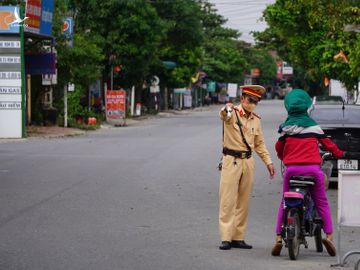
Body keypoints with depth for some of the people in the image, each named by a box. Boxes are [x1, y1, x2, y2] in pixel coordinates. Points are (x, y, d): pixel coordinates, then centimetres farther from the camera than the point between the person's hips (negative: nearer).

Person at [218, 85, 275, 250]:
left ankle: (238, 237, 12)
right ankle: (226, 238, -7)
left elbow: (259, 144, 21)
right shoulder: (232, 113, -6)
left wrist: (268, 161, 13)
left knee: (243, 202, 6)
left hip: (248, 162, 5)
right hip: (231, 161, -5)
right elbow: (224, 115, -31)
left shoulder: (255, 120, 12)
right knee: (227, 201, -7)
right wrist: (226, 110, -55)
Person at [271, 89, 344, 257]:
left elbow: (279, 147, 12)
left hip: (291, 168, 0)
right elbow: (326, 142, 11)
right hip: (312, 168, 0)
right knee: (322, 203, 9)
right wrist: (339, 153, 29)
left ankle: (279, 238, 0)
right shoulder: (313, 125, 4)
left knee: (284, 204, 10)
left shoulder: (286, 127, 4)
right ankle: (329, 235, -3)